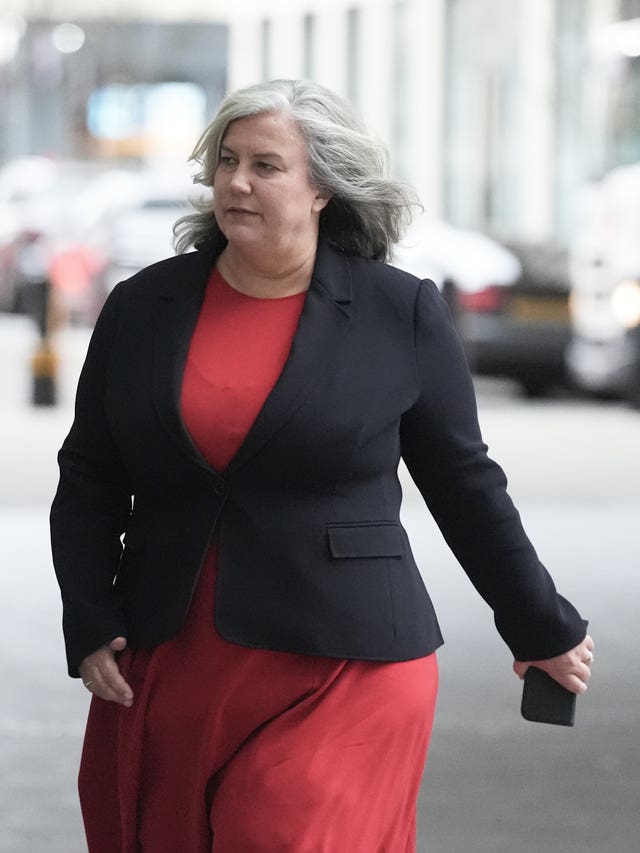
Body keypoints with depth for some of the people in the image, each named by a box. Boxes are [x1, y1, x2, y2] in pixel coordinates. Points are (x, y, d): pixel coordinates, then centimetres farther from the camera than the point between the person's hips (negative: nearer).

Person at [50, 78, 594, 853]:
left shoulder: (401, 314, 0)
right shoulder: (141, 308, 6)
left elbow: (465, 485, 8)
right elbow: (87, 482, 10)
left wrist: (542, 630, 14)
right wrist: (90, 627, -2)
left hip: (338, 672, -3)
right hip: (163, 672, 3)